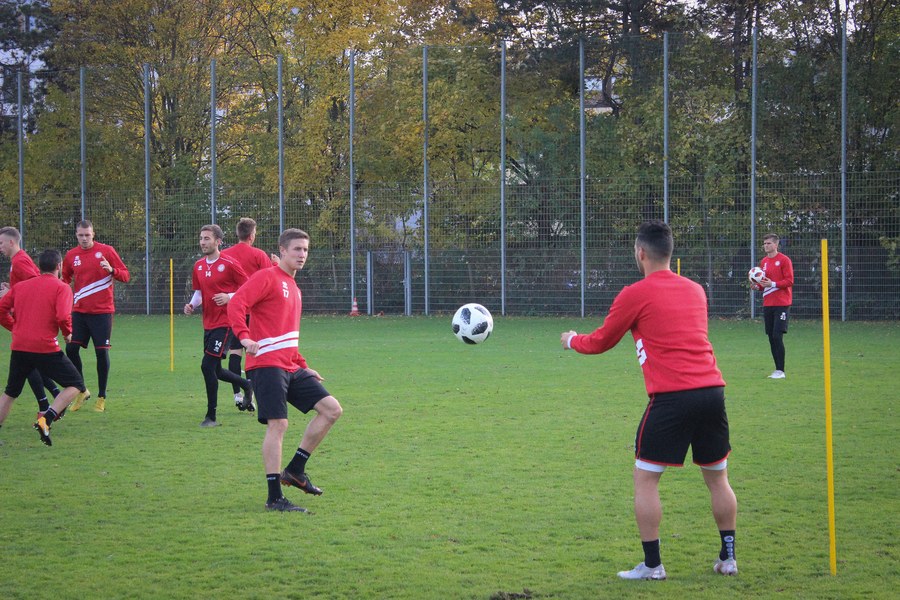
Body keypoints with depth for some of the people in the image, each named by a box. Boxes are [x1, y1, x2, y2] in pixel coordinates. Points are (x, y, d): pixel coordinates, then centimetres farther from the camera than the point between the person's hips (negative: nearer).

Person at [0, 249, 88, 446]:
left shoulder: (20, 286, 14)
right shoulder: (61, 288, -1)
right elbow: (63, 317, -15)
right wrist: (68, 333, 4)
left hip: (19, 347, 5)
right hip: (45, 347, -5)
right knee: (76, 384, 6)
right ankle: (46, 419, -12)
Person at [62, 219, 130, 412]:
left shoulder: (106, 251, -4)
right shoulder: (71, 255, 6)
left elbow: (126, 276, -3)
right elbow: (65, 279, 21)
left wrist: (111, 270, -22)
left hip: (102, 311, -3)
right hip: (79, 310, 3)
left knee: (102, 352, -3)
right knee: (71, 349, -3)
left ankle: (102, 397, 9)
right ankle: (81, 392, 16)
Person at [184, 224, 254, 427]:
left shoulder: (229, 264, -11)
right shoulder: (198, 266, 10)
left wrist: (229, 297, -22)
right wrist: (192, 305, 1)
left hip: (225, 324, -8)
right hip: (209, 324, 8)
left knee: (207, 366, -15)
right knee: (215, 371, 15)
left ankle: (211, 416, -6)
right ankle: (247, 385, 42)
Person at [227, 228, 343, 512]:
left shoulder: (293, 288, 22)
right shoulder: (267, 278, -5)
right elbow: (236, 305, -19)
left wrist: (304, 367, 25)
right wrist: (244, 337, -34)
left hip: (291, 369, 9)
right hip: (267, 366, -9)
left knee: (332, 409, 3)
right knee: (278, 424, -12)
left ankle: (295, 470, 11)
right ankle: (275, 498, -8)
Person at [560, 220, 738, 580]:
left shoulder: (635, 295, -1)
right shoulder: (695, 291, 16)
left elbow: (600, 343, 10)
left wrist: (572, 340, 31)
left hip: (671, 398, -5)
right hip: (712, 389, 6)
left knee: (645, 479, 6)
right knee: (717, 478, 17)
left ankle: (652, 565, 5)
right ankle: (728, 558, 20)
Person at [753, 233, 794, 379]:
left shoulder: (784, 260, -6)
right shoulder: (763, 262, 14)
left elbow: (789, 281, -11)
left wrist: (773, 284, -21)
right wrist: (757, 285, 0)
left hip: (782, 304, -7)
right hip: (768, 304, 7)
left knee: (777, 336, -13)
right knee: (771, 337, 5)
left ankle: (780, 371, -9)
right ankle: (777, 369, 12)